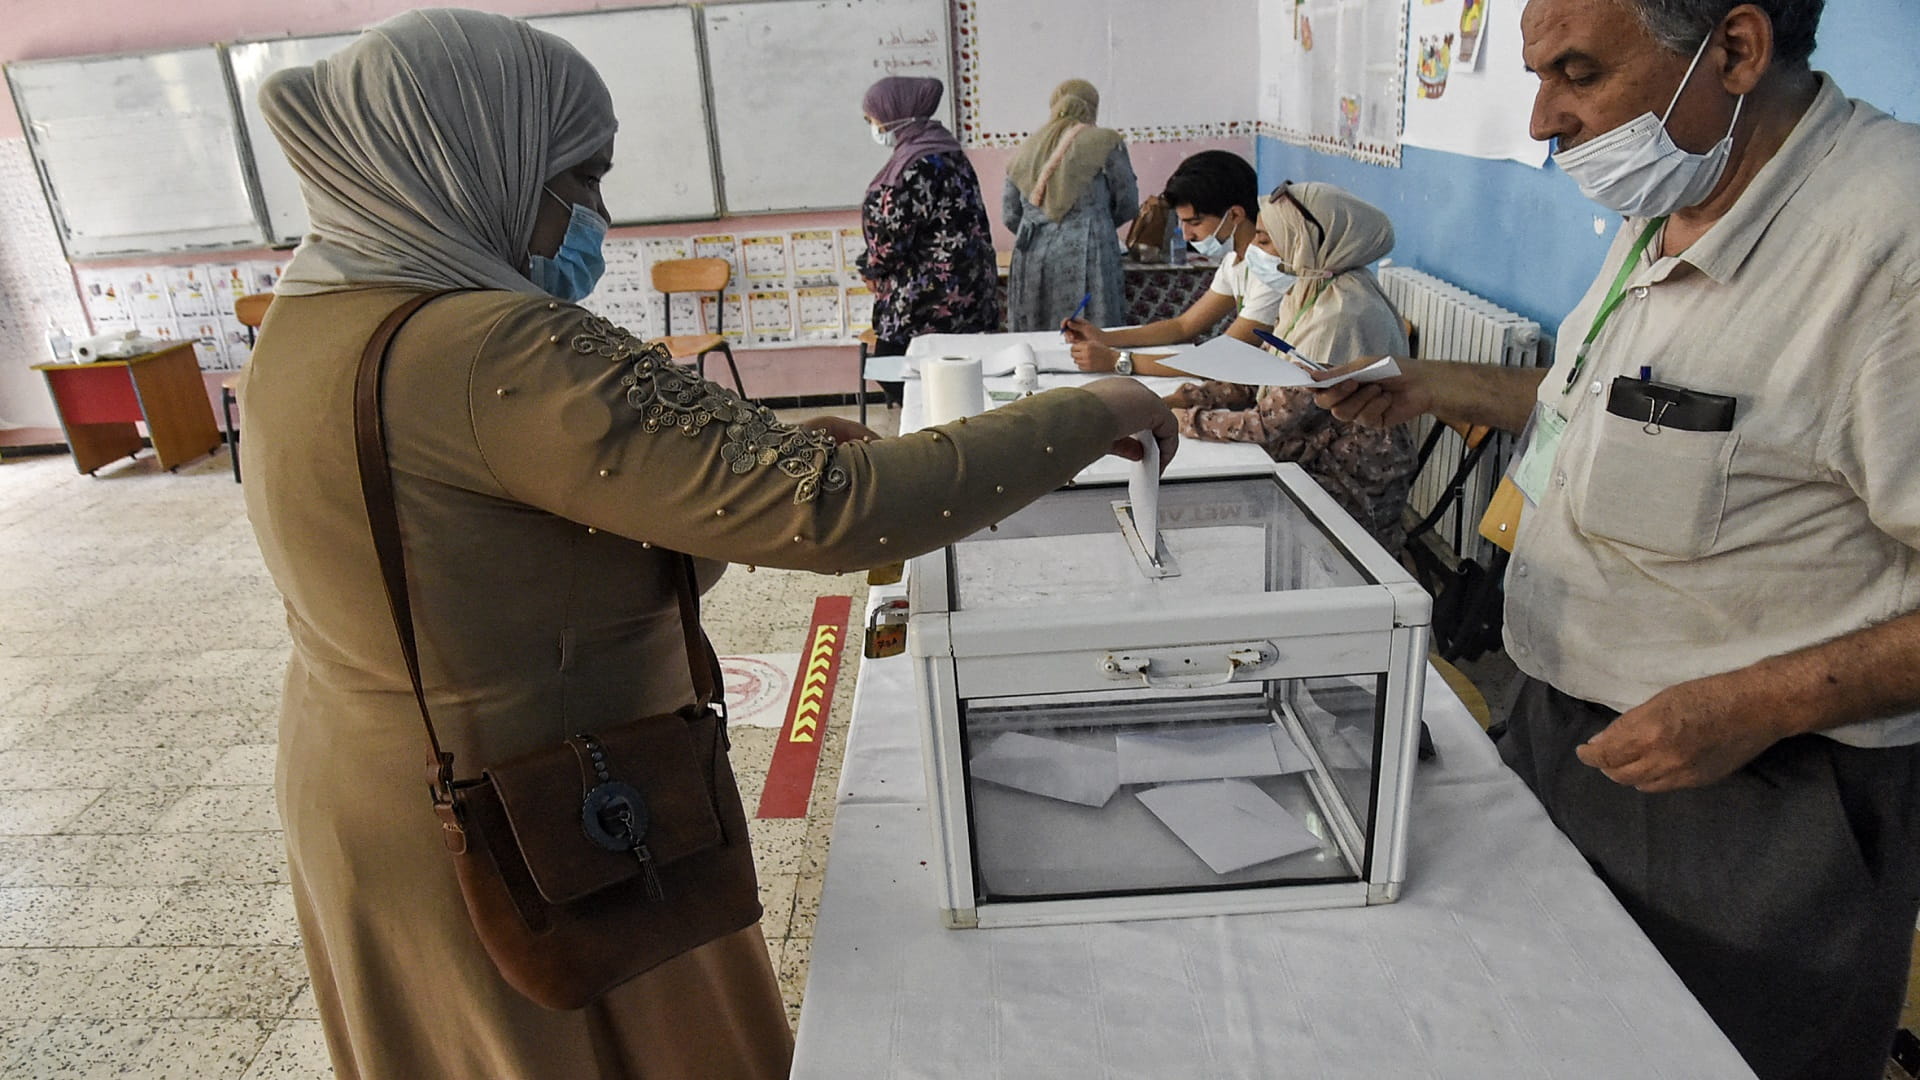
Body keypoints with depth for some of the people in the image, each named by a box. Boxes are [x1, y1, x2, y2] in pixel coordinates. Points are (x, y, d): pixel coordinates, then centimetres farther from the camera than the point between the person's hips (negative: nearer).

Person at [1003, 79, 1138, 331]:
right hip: (1085, 259, -4)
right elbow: (1128, 205, 8)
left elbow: (1009, 217, 13)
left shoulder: (1026, 149, 12)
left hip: (1031, 262, 4)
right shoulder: (1105, 143, 2)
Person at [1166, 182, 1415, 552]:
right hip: (1313, 462, 9)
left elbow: (1274, 423, -25)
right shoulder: (1309, 293, 4)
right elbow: (1258, 376, 8)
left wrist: (1181, 421, -18)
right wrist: (1184, 399, -5)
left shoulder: (1342, 315, -26)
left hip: (1353, 490, -8)